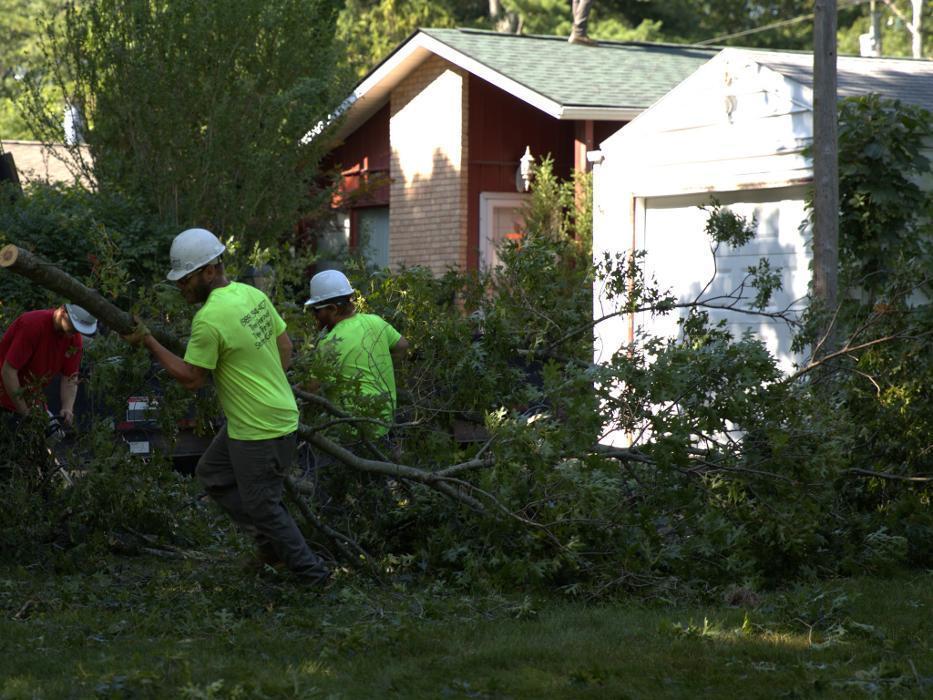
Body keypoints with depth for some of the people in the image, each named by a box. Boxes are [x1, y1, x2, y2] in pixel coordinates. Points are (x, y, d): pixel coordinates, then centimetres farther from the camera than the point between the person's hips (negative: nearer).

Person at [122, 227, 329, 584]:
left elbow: (191, 379, -15)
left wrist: (149, 343, -10)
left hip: (259, 432, -10)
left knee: (262, 507, 4)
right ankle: (271, 542, 26)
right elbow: (285, 347, 11)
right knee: (212, 473, 22)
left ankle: (312, 574, 16)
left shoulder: (208, 320, -24)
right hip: (279, 411, 10)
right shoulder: (253, 294, 3)